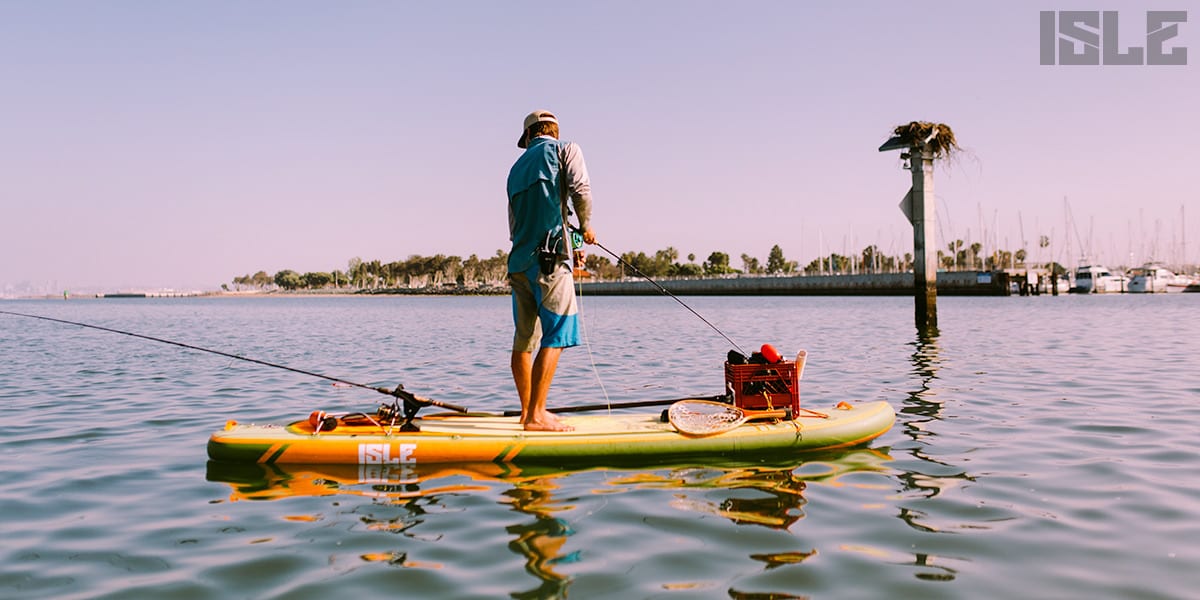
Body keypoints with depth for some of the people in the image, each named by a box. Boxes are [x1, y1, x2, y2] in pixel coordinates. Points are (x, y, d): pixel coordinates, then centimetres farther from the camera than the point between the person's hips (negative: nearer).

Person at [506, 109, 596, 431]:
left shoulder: (517, 167, 22)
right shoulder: (566, 149, 6)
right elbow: (580, 189, -13)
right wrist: (586, 226, 6)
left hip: (518, 260, 7)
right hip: (550, 257, -7)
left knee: (524, 339, 11)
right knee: (556, 335, -7)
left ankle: (528, 411, 20)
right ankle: (536, 415, -12)